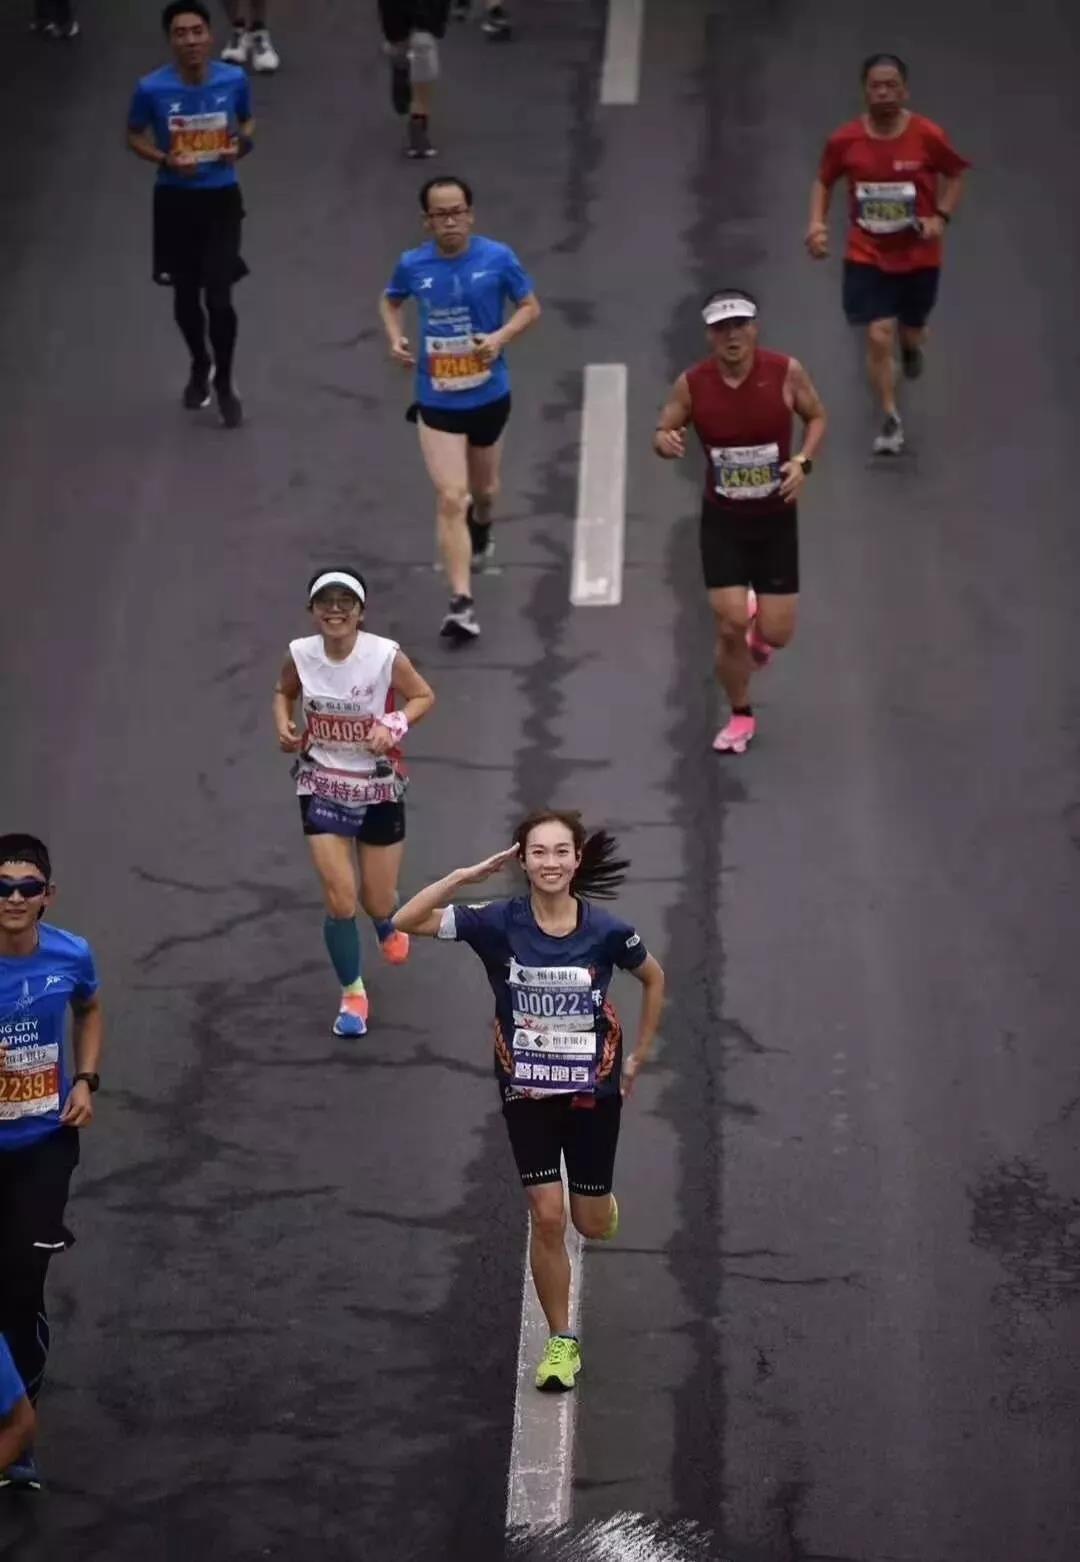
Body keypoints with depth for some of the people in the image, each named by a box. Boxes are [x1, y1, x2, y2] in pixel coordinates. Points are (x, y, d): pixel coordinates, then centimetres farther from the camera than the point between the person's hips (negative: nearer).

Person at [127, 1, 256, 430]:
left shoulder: (234, 80, -11)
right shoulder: (152, 89, -15)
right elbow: (134, 136, 1)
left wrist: (241, 145, -12)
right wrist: (165, 159, -17)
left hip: (221, 199, -1)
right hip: (175, 200, 1)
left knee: (219, 298, -6)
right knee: (185, 297, 14)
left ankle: (224, 383, 17)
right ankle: (200, 365, 44)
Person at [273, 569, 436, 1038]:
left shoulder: (386, 656, -20)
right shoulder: (300, 654, -12)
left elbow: (423, 697, -5)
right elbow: (283, 692, 9)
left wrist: (394, 726, -23)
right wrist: (283, 724, -11)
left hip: (379, 789, -1)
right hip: (322, 787, 1)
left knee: (378, 901, 11)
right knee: (340, 900, -7)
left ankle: (387, 928, 52)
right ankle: (353, 994, 14)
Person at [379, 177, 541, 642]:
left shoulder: (498, 259, -11)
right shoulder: (412, 265, -6)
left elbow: (530, 308, -2)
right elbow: (390, 301, 14)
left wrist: (501, 337, -20)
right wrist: (395, 338, -5)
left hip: (488, 395, 1)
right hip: (437, 401, -1)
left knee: (484, 491, 23)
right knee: (450, 499, -13)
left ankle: (481, 529, 61)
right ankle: (461, 604, -15)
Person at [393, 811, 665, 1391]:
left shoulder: (606, 930, -15)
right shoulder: (499, 923, -14)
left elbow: (653, 978, 5)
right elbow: (406, 921, -17)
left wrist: (640, 1055, 7)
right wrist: (470, 875, -24)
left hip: (594, 1090, 0)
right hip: (527, 1092, 0)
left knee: (593, 1226, 10)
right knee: (547, 1217, -4)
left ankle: (598, 1196, 49)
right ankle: (561, 1342, 13)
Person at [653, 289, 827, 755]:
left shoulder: (786, 372, -13)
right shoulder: (692, 384, -12)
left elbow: (817, 417, 2)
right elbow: (664, 431, 0)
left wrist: (803, 462, -15)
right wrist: (664, 441, -24)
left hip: (777, 519, 0)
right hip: (722, 521, 0)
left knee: (776, 634, 0)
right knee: (729, 626, -8)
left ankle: (760, 631, 41)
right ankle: (740, 716, 18)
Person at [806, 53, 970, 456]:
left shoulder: (928, 136, -16)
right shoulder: (845, 140, -12)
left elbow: (955, 176, 0)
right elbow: (824, 181, 5)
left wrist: (941, 217, -15)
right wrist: (817, 223, -10)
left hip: (919, 255, 0)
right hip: (867, 256, 0)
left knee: (911, 331, 18)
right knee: (879, 337, -10)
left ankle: (912, 345, 59)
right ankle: (890, 422, 4)